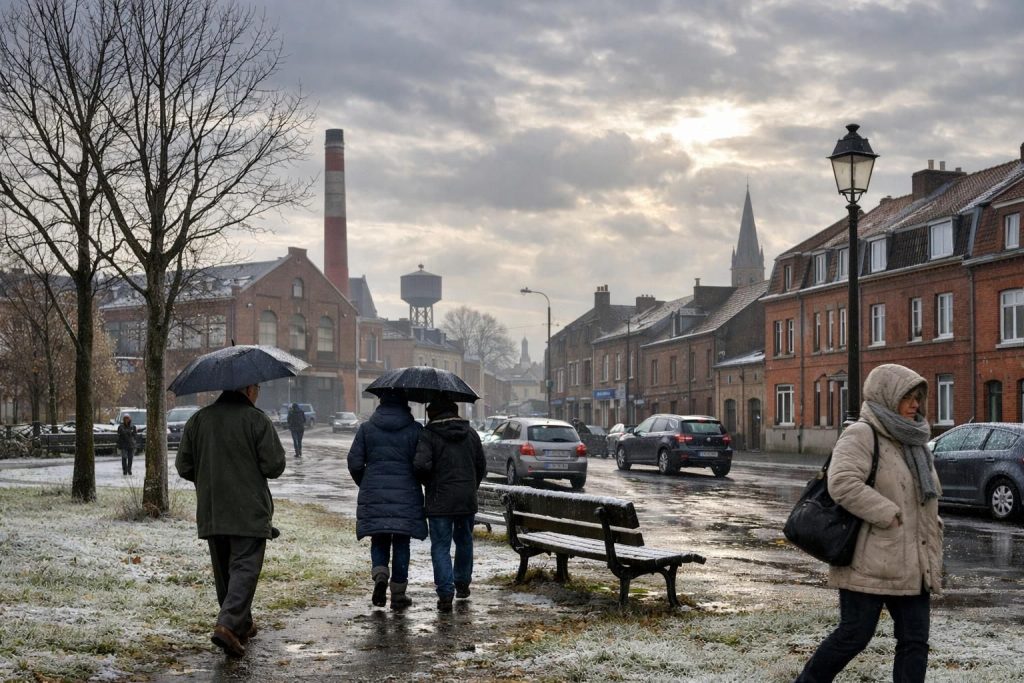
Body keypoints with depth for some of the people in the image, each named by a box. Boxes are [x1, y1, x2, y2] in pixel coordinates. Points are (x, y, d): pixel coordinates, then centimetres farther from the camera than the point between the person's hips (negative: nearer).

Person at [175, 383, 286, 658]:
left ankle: (242, 625, 25)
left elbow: (184, 466, 7)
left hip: (210, 513, 6)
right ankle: (228, 625, -21)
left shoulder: (198, 420, 6)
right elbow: (274, 466, -12)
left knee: (224, 571, 16)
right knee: (245, 567, -6)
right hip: (249, 512, -5)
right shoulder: (257, 419, -9)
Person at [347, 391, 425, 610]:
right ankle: (398, 594, 8)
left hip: (374, 495, 1)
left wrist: (365, 485, 17)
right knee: (401, 543, 6)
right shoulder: (414, 430, -2)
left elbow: (354, 462, 1)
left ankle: (380, 575, -13)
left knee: (379, 540, 13)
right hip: (406, 496, -1)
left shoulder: (367, 428, 2)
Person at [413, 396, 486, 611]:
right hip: (467, 499, 4)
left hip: (440, 500, -4)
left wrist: (428, 484, -1)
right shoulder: (470, 433, 7)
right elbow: (481, 466, 10)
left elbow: (421, 464, -21)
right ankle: (462, 583, 34)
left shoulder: (428, 435, -8)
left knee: (441, 546, -1)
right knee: (464, 540, 22)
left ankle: (445, 593, -9)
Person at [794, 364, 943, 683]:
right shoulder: (862, 435, -11)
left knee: (915, 640, 6)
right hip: (870, 563, -8)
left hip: (912, 564, 8)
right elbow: (842, 483, -26)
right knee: (854, 635, -2)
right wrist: (888, 515, -24)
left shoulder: (914, 441, 17)